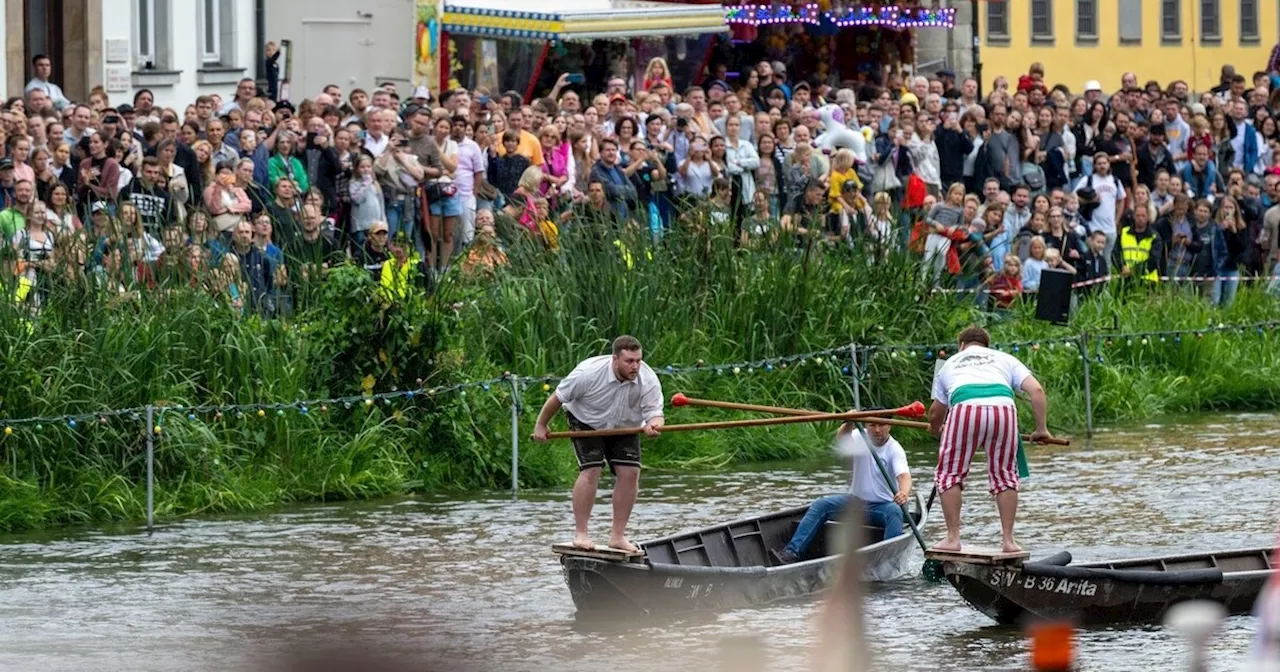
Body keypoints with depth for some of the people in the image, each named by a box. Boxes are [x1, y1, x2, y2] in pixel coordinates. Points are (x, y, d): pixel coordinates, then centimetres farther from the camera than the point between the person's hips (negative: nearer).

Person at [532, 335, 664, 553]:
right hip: (586, 422, -4)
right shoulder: (589, 373, -32)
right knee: (590, 471, -20)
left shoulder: (649, 381, -25)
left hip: (624, 427, 4)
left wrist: (653, 424, -51)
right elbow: (558, 397, -18)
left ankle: (618, 536, 0)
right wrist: (541, 425, -8)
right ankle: (580, 533, -12)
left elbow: (654, 412, -25)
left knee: (630, 472, -10)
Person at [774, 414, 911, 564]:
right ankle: (793, 551, -20)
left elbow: (903, 475, -27)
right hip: (856, 501, 3)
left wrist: (904, 493, -51)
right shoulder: (860, 438, -2)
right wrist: (848, 424, -47)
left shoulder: (895, 449, -11)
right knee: (820, 505, -13)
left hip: (882, 505, -3)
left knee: (895, 511, -35)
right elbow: (842, 440, -24)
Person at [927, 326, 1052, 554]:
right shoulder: (1005, 359, 32)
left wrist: (935, 428, 62)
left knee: (950, 473, 12)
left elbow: (936, 413, 40)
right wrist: (1042, 428, 22)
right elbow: (1036, 390, 17)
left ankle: (952, 538, 7)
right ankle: (1008, 539, 11)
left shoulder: (949, 365, 34)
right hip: (1003, 407, 1)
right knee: (1005, 474, 14)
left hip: (965, 408, -1)